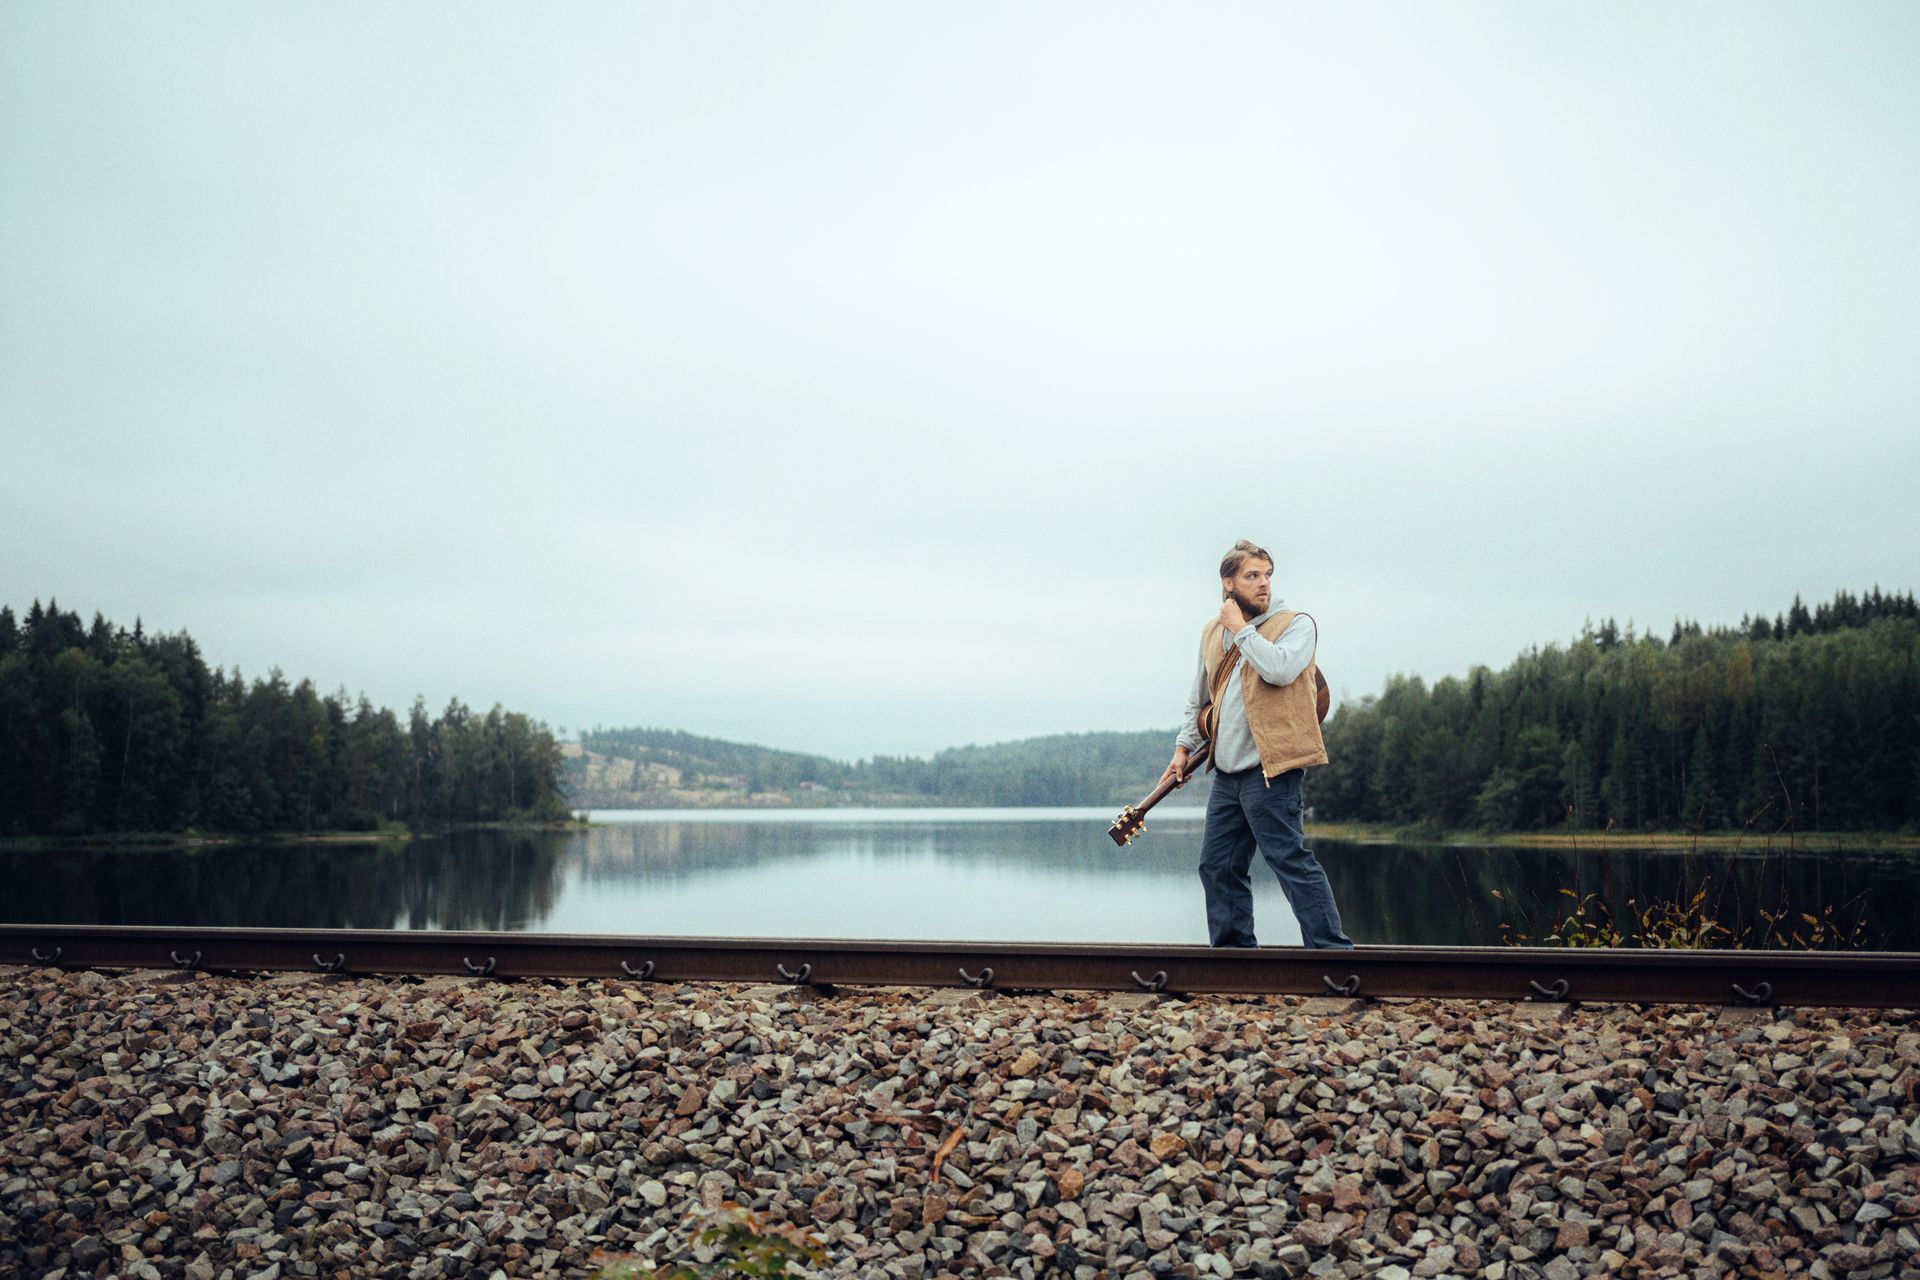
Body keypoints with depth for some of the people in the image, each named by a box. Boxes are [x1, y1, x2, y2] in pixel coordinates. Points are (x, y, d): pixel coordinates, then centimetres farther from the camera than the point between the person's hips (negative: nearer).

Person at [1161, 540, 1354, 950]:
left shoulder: (1296, 624, -3)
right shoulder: (1212, 632, 15)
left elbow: (1279, 670, -24)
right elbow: (1199, 700, 28)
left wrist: (1241, 629, -12)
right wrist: (1183, 747, 22)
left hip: (1268, 768, -7)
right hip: (1227, 773, 7)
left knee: (1291, 860, -11)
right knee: (1217, 867, 10)